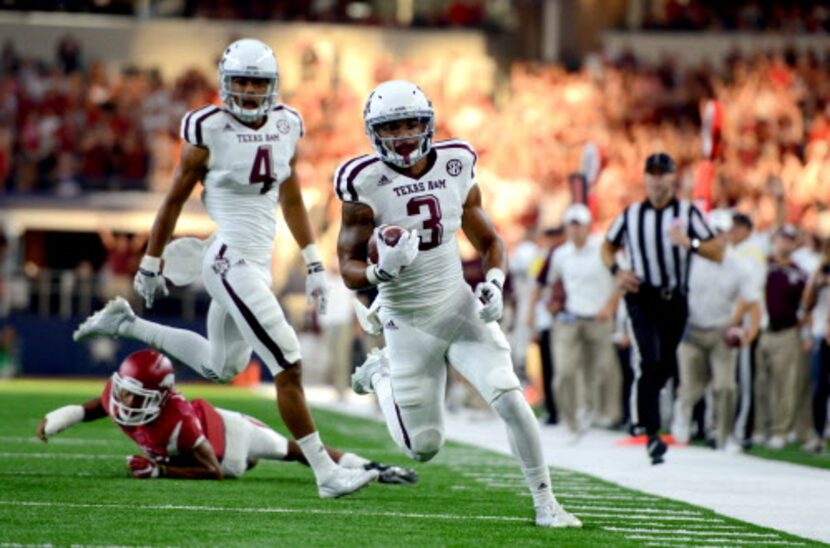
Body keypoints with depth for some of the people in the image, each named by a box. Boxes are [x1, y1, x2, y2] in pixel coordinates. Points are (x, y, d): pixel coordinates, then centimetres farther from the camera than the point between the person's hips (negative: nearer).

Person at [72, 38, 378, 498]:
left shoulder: (286, 125, 7)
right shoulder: (208, 130, -10)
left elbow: (291, 200, 19)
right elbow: (174, 201, -1)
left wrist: (313, 263, 17)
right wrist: (150, 265, 5)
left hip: (259, 261, 8)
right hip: (231, 260, -8)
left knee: (221, 367, 25)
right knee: (289, 368, -11)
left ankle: (124, 325, 38)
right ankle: (326, 473, -5)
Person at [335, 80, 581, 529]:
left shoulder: (456, 171, -2)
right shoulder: (366, 185, -14)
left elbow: (489, 243, 11)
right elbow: (348, 267, -10)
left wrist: (493, 284, -9)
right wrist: (380, 271, -32)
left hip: (460, 307, 3)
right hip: (409, 323, -2)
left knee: (511, 401, -16)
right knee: (423, 448, 4)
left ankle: (545, 503, -2)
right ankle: (378, 374, 32)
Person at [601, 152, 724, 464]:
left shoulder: (688, 214, 2)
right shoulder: (631, 215, 6)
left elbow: (717, 253, -4)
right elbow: (608, 246, 21)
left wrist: (689, 243, -23)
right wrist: (617, 271, 1)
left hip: (674, 300, 2)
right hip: (642, 297, -1)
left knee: (666, 366, 9)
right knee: (649, 361, -16)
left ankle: (640, 407, 37)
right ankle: (651, 433, -16)